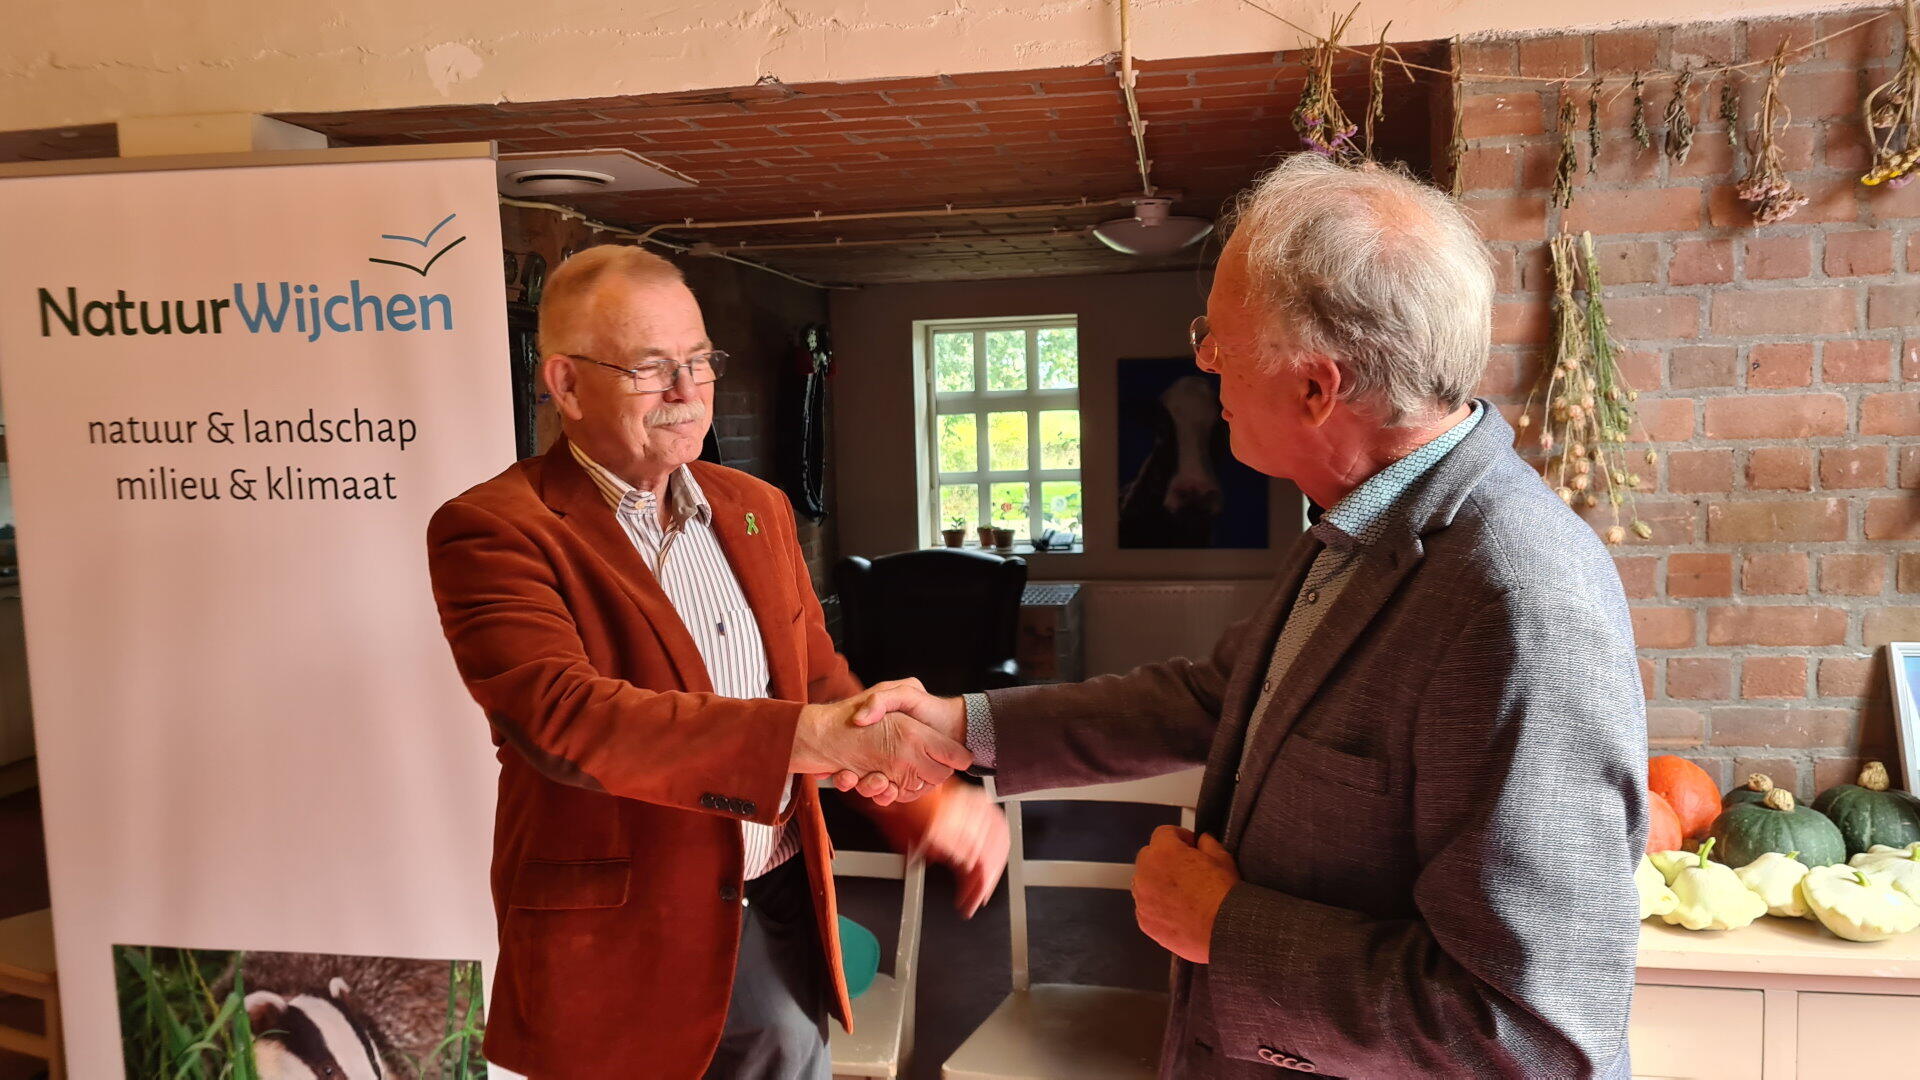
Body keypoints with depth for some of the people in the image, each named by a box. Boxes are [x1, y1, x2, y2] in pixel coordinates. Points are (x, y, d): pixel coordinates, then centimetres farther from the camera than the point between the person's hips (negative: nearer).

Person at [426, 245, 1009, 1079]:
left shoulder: (756, 509, 7)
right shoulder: (492, 531, -13)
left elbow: (820, 681, 10)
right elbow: (560, 716, -28)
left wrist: (925, 802, -7)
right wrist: (810, 735, -36)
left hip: (782, 908, 5)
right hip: (623, 941, -5)